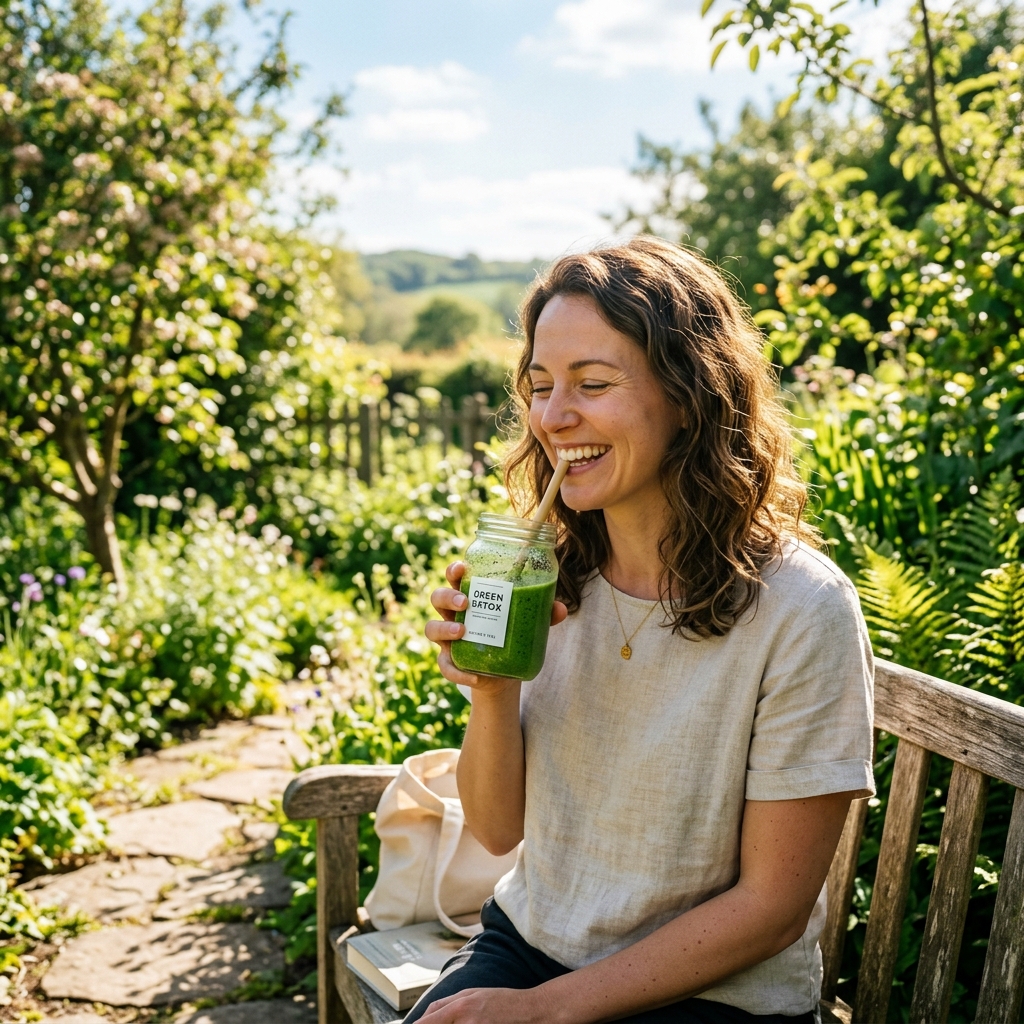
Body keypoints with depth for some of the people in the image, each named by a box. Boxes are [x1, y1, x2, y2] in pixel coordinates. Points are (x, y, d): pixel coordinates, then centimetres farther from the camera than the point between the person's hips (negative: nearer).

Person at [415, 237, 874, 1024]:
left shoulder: (800, 611, -19)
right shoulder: (544, 575, -5)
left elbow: (771, 907, -13)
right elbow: (499, 830, 0)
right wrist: (492, 689, -18)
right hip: (528, 939, 4)